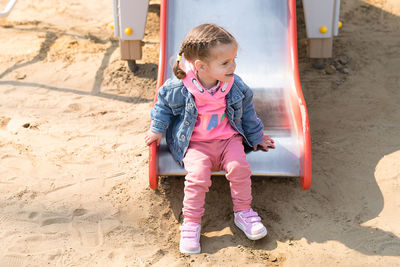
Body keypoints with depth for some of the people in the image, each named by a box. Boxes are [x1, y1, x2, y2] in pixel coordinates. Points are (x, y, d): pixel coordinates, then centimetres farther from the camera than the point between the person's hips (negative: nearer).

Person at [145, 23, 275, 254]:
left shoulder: (235, 86, -8)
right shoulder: (179, 89, -18)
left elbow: (247, 111, 10)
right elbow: (164, 104, 4)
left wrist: (256, 137, 18)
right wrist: (157, 130, 8)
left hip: (228, 139, 3)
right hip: (195, 144, -2)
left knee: (239, 167, -22)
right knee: (198, 174, -26)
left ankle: (243, 212, 0)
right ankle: (191, 222, -10)